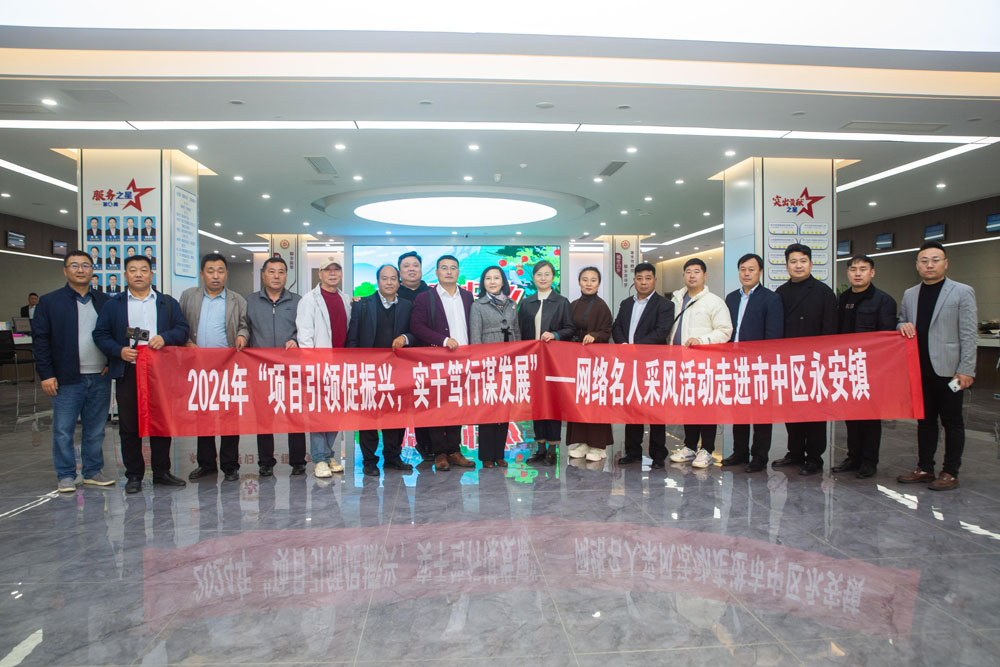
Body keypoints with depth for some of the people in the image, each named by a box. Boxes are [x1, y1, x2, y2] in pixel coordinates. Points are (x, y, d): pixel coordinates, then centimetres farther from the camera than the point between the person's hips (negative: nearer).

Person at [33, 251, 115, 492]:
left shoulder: (104, 302, 11)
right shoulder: (49, 302, 3)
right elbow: (40, 339, -1)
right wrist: (46, 374, -7)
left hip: (100, 377, 3)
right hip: (67, 379, -2)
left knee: (96, 430, 10)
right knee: (63, 430, 3)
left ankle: (93, 472, 21)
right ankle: (66, 476, 14)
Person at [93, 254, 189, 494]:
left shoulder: (168, 303, 11)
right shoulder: (113, 304, 9)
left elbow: (182, 330, 4)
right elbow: (100, 335, 4)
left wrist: (165, 337, -15)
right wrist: (119, 351, -12)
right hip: (128, 373, 0)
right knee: (129, 427, 4)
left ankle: (162, 472, 18)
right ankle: (134, 475, 15)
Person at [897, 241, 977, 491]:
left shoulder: (962, 292, -3)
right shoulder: (909, 294, 12)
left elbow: (968, 335, -7)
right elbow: (902, 323, 22)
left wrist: (966, 370, -13)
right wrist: (903, 326, -4)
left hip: (948, 370, -5)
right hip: (920, 370, 5)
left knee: (952, 421, 4)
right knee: (925, 420, 12)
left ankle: (950, 473, 13)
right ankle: (924, 468, 21)